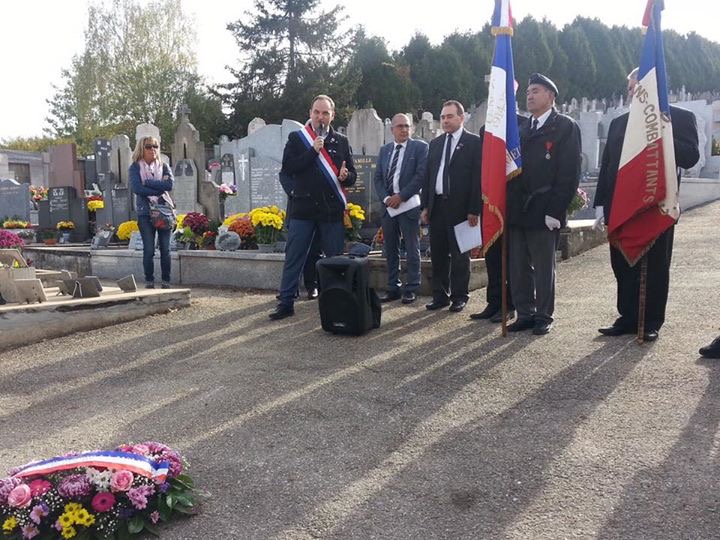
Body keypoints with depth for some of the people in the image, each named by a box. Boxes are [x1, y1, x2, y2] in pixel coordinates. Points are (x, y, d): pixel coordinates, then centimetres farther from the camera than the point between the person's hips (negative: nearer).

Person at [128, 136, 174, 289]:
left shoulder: (164, 167, 12)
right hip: (145, 212, -2)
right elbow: (137, 188, -12)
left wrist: (147, 182, -10)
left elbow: (169, 184, -7)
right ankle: (149, 281, 6)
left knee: (165, 249, 1)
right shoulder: (135, 168, 5)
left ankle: (166, 281, 8)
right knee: (149, 250, -4)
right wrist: (159, 189, -11)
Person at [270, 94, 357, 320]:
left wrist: (345, 176, -14)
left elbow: (352, 174, 9)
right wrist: (313, 151, -12)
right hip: (302, 208, -1)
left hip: (332, 209, 1)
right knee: (293, 258, 1)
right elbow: (287, 167, -6)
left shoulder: (341, 141, 10)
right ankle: (286, 303, 7)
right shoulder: (296, 138, 6)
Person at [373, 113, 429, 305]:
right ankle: (393, 288, 16)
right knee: (390, 249, 8)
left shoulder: (420, 147, -1)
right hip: (388, 204, 5)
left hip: (409, 205, -5)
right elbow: (378, 178, 11)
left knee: (412, 249, 1)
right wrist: (386, 198, -6)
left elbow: (421, 175, -11)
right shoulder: (384, 150, 14)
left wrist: (401, 196, -14)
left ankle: (411, 289, 8)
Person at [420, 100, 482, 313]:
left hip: (460, 207, -5)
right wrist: (425, 206, 9)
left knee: (459, 255, 3)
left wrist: (474, 209, -13)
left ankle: (459, 297, 14)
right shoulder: (435, 143, 15)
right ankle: (440, 295, 19)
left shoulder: (474, 142, -3)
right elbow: (428, 176, 16)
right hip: (437, 206, 5)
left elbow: (478, 177, -8)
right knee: (438, 254, 9)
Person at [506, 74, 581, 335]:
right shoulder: (522, 129, 17)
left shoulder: (566, 126, -2)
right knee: (518, 267, 9)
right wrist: (509, 205, 5)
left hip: (544, 211, -6)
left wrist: (555, 210, -16)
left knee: (544, 268, 4)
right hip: (517, 210, 6)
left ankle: (543, 316, 16)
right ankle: (525, 314, 19)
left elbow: (569, 172, -9)